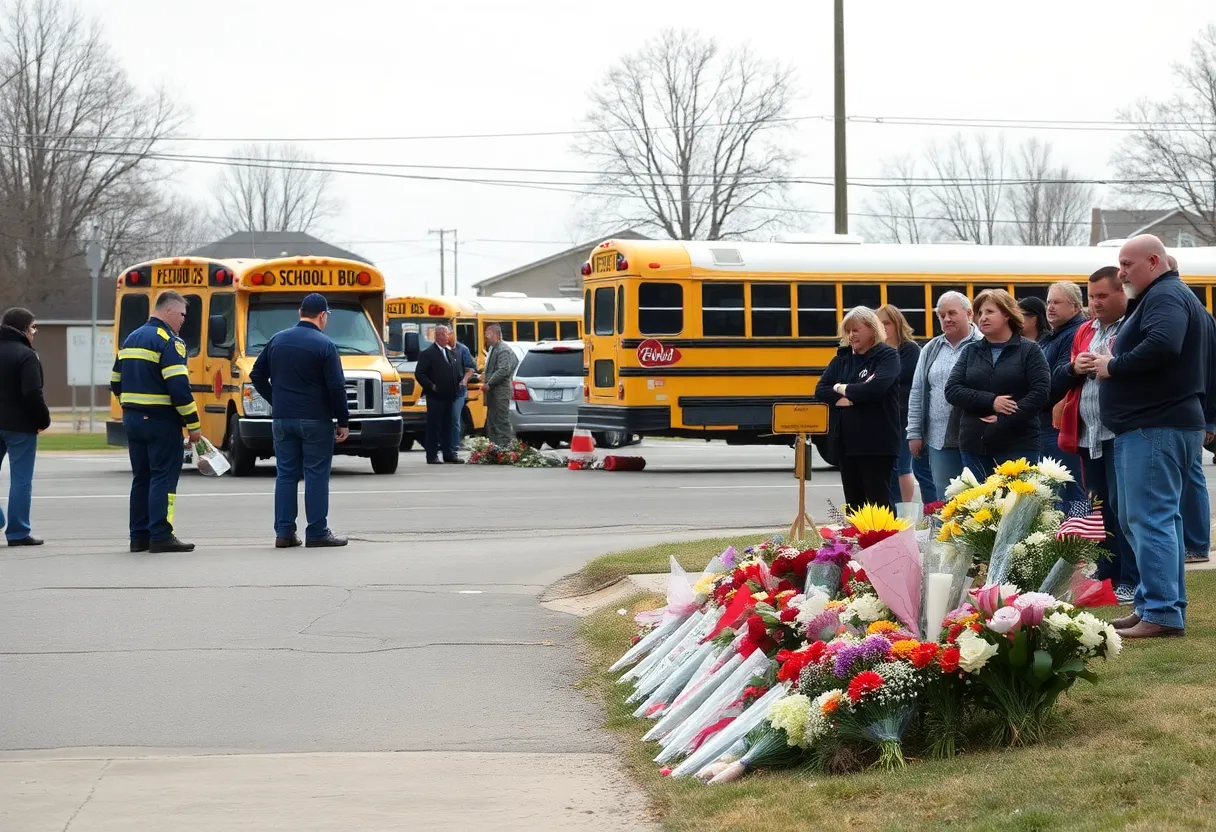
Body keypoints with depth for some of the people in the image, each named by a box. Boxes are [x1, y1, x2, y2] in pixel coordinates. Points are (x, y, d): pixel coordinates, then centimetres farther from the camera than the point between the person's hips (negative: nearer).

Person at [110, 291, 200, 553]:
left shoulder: (131, 339, 15)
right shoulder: (168, 341, -13)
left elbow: (116, 383, 19)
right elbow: (179, 386, -21)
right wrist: (193, 424, -16)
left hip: (132, 420, 8)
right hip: (161, 421, -8)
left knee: (141, 477, 13)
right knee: (164, 477, -5)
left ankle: (139, 536, 15)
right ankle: (161, 536, -9)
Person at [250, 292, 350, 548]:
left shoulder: (277, 340, 7)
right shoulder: (325, 345, -10)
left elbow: (257, 376, 11)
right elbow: (336, 387, -13)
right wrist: (343, 421, -6)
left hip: (282, 419, 5)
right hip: (315, 421, -5)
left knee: (285, 474, 8)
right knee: (316, 475, 0)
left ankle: (284, 532, 6)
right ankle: (317, 533, 1)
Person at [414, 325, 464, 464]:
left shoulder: (452, 353, 15)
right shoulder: (428, 354, -6)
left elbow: (457, 372, 24)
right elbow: (419, 373, -10)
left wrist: (458, 384, 8)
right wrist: (431, 386, -15)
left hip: (449, 396, 7)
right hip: (435, 397, -7)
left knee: (448, 426, 9)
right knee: (433, 426, -4)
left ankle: (448, 454, 14)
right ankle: (432, 456, -2)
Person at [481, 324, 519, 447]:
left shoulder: (503, 350, -13)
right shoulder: (493, 349, 17)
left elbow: (503, 371, -21)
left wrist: (489, 384, -19)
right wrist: (486, 384, 12)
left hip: (501, 392, -10)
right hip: (492, 391, 10)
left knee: (502, 422, -9)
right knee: (491, 422, 13)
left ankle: (505, 446, -8)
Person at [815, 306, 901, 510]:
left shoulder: (887, 356, -4)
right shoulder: (842, 357, 12)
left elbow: (875, 387, -22)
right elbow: (820, 391, 3)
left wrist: (842, 389, -6)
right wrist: (855, 396, -12)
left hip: (877, 442, -6)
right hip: (846, 441, 6)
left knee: (878, 501, -3)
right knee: (853, 503, 10)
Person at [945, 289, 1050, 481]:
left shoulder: (1029, 351, 2)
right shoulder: (970, 351, 13)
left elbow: (1040, 392, -8)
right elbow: (952, 390, 3)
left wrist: (1003, 421, -16)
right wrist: (990, 401, -12)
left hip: (1017, 445, -4)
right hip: (975, 445, 4)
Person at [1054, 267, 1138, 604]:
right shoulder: (1085, 331, 19)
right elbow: (1058, 380, 20)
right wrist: (1075, 368, 0)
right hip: (1087, 434, 7)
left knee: (1122, 506, -8)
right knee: (1099, 509, 11)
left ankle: (1130, 581, -3)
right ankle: (1106, 577, 17)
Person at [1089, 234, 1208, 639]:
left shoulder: (1165, 297, -11)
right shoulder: (1162, 297, 22)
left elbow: (1162, 346, -30)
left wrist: (1112, 367, -16)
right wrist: (1110, 364, 5)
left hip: (1156, 427, -11)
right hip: (1151, 425, 11)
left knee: (1151, 520, -12)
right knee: (1147, 519, 14)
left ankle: (1162, 613, -14)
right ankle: (1161, 605, 18)